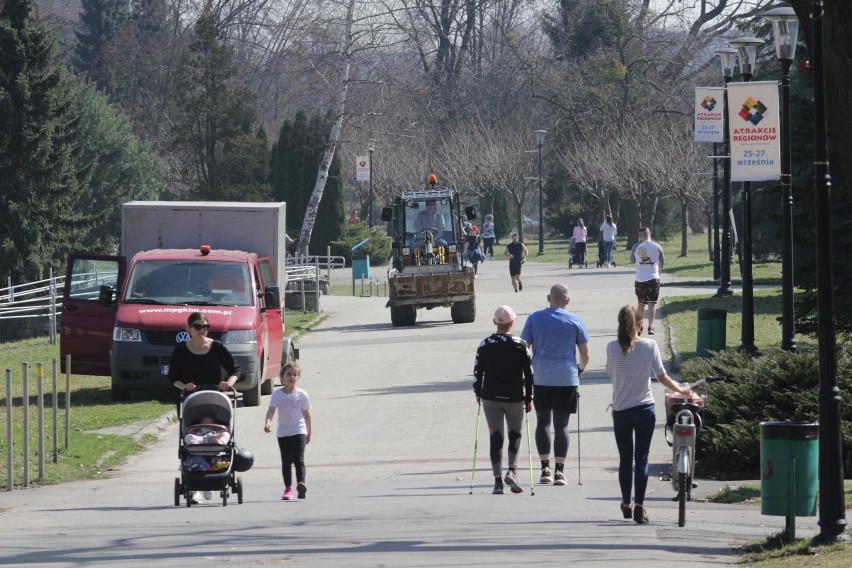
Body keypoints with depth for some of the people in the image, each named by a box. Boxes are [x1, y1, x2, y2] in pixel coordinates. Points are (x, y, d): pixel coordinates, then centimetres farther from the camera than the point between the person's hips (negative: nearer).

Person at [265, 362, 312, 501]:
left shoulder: (302, 395, -1)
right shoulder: (277, 395, -1)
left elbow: (306, 415, 6)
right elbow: (271, 410, -13)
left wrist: (308, 433, 11)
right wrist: (268, 422, -33)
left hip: (299, 431, -2)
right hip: (283, 432, 2)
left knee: (298, 459, -15)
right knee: (286, 461, 6)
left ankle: (301, 483, -27)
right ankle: (288, 488, 11)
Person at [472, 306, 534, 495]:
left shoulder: (485, 345, -2)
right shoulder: (521, 345, -5)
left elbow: (478, 371, 2)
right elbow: (529, 373, -2)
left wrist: (477, 392, 17)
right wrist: (529, 399, 6)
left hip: (490, 398, 1)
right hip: (515, 398, -1)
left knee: (495, 437, 4)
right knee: (515, 434, 16)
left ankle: (497, 481, 1)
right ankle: (512, 470, -4)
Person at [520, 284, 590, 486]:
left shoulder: (534, 319, 2)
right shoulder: (575, 321, 0)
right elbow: (585, 354, 3)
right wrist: (580, 368, 23)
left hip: (539, 378, 1)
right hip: (567, 379, -1)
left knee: (543, 422, 13)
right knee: (561, 425, 1)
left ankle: (545, 468, 10)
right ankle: (559, 471, -4)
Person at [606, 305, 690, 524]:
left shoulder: (612, 348, -9)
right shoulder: (650, 346, -9)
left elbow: (610, 374, 2)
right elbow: (661, 377, -4)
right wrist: (681, 389, 11)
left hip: (620, 410, 1)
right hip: (644, 408, -1)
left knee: (625, 458, 14)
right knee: (641, 458, 2)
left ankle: (626, 504, 26)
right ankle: (639, 507, -5)